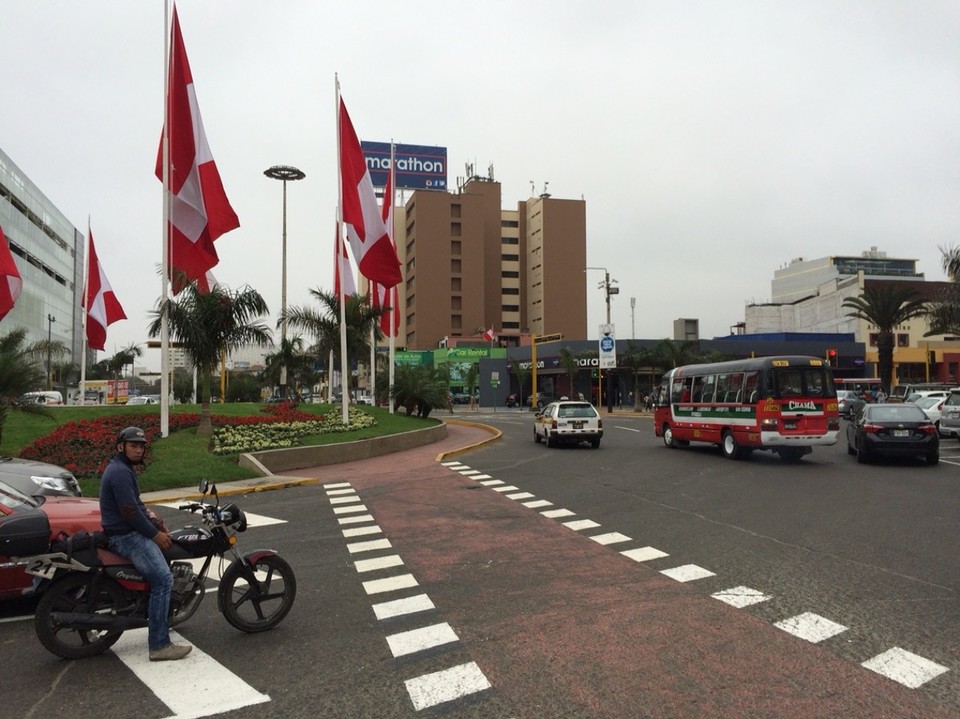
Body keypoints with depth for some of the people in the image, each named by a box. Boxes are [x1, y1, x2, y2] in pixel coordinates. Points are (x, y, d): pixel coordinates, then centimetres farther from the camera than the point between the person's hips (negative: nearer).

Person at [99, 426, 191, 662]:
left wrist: (152, 517, 7)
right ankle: (159, 646, -20)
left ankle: (166, 615, 33)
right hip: (126, 536, -11)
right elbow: (130, 511, -23)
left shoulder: (124, 468, 16)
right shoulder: (120, 472, -18)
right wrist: (155, 534, -15)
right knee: (163, 579, -20)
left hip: (129, 532, 11)